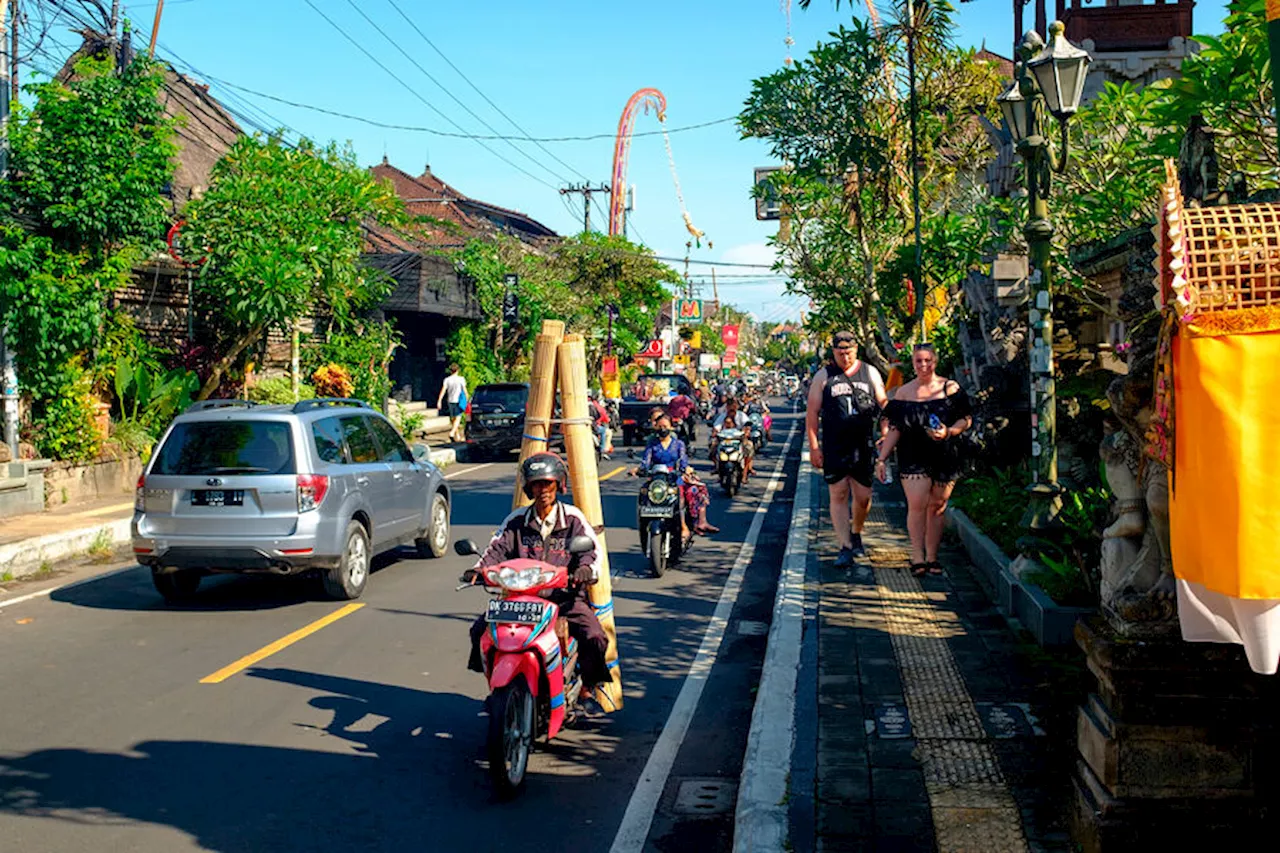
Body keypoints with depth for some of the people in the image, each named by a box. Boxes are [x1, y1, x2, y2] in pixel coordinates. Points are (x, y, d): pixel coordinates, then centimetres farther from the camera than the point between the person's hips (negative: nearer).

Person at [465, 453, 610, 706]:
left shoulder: (572, 518, 4)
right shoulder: (517, 520, 10)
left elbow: (592, 547, -7)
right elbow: (498, 548, 3)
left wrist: (586, 568, -30)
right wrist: (479, 569, -17)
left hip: (564, 594, -2)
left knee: (595, 637, -24)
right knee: (480, 629, -12)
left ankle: (586, 689, 3)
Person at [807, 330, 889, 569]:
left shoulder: (870, 372, 8)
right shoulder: (823, 376, 3)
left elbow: (883, 403, 13)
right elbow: (812, 413, 2)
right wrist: (813, 446, -3)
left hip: (864, 446, 1)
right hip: (834, 448, -1)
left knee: (863, 498, 6)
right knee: (838, 496, -2)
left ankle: (855, 533, 33)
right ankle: (845, 548, 3)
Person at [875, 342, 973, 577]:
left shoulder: (950, 388, 5)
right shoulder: (904, 392, 8)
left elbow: (966, 419, 6)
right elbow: (895, 429, 9)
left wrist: (948, 432, -14)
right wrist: (881, 459, 3)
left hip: (945, 457, 0)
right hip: (913, 458, 0)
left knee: (937, 507, 4)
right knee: (917, 505, -13)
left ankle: (932, 557, 14)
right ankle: (917, 557, -8)